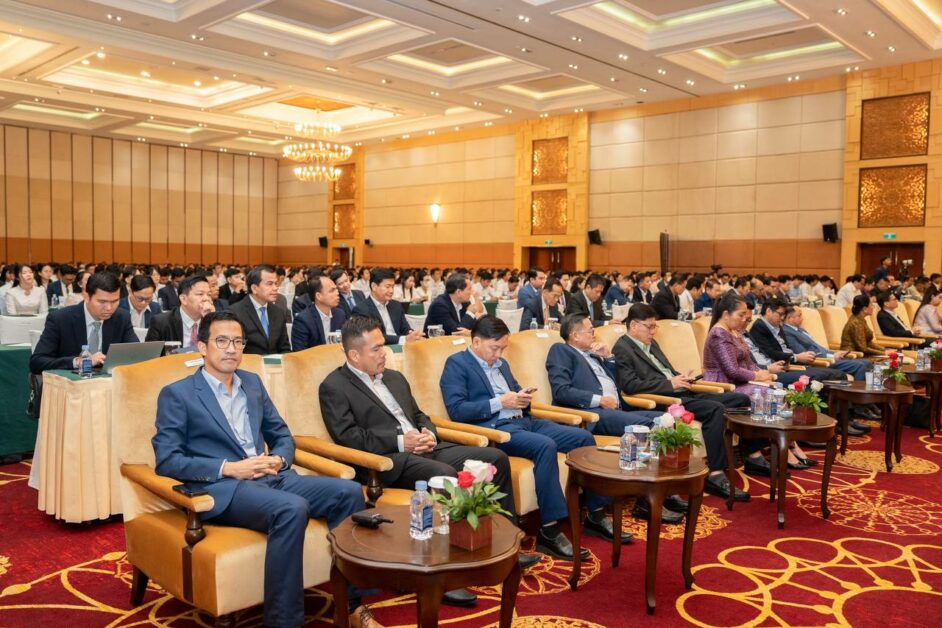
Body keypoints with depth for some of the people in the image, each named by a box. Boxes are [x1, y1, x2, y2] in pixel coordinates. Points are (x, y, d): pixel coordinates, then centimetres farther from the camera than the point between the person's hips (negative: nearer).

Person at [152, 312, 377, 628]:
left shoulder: (253, 382, 18)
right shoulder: (177, 394, 1)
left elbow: (282, 435, 22)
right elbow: (166, 460, -7)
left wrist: (279, 459, -2)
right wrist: (229, 468, -17)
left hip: (272, 478, 6)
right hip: (222, 488, -6)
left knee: (349, 492, -16)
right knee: (292, 508, -35)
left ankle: (349, 602, -6)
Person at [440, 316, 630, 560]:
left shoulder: (501, 364, 23)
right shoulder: (456, 364, -1)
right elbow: (456, 410, -13)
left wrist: (523, 398, 3)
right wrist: (499, 402, -16)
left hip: (524, 421, 9)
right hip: (494, 428, -8)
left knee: (583, 437, -7)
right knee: (546, 446, -34)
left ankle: (595, 516, 1)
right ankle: (549, 531, -29)